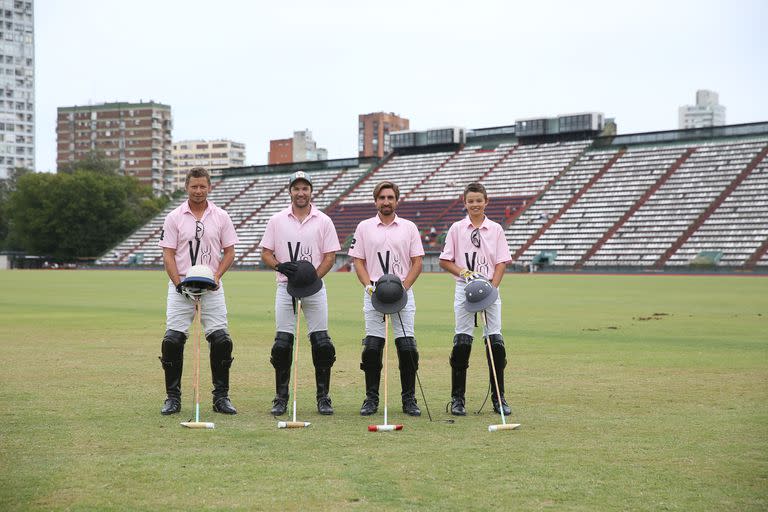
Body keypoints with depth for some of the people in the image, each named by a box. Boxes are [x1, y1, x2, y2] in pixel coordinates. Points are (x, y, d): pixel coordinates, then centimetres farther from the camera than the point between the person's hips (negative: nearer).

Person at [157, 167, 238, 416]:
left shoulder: (221, 217, 7)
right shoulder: (174, 217, 3)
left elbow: (229, 251, 8)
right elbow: (168, 254, 0)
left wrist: (217, 275, -9)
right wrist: (178, 282, -13)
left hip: (212, 287, 1)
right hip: (180, 287, -1)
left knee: (221, 340, -5)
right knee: (173, 340, -6)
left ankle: (221, 397, 6)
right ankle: (173, 398, 5)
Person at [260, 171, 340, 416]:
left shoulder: (323, 221, 4)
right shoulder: (277, 220, 7)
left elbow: (330, 256, 1)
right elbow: (266, 253, 6)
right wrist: (280, 266, -15)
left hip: (315, 288, 0)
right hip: (286, 287, 0)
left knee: (322, 343, -3)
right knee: (282, 343, -2)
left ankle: (323, 397, 7)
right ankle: (281, 398, 9)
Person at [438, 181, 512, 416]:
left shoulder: (496, 229, 6)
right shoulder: (457, 228, 5)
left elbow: (501, 263, 4)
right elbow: (445, 261, 6)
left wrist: (492, 288, -9)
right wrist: (464, 272, -11)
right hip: (464, 289, -1)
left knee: (496, 342, -2)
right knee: (462, 342, -3)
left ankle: (499, 398, 9)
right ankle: (457, 399, 4)